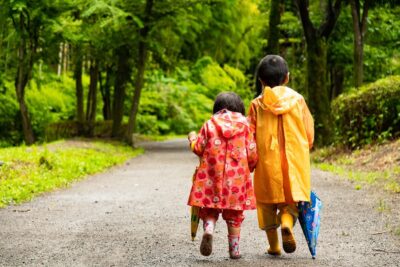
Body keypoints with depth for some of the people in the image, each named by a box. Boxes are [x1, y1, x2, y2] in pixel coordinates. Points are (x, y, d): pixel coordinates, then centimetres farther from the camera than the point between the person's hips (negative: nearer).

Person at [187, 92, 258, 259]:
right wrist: (250, 167, 22)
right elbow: (252, 153, 2)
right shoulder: (244, 126, 4)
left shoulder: (209, 124, 3)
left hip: (212, 176, 0)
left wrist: (192, 139, 24)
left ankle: (208, 229, -21)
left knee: (210, 209, 9)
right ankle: (234, 248, 10)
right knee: (234, 214, 10)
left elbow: (199, 149, 2)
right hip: (237, 177, 0)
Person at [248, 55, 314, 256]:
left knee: (267, 201, 13)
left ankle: (273, 245, 13)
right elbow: (309, 133, 3)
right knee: (291, 199, 10)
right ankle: (287, 223, -21)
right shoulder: (297, 99, 0)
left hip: (267, 160, 0)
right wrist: (304, 150, 20)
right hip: (293, 159, 0)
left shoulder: (257, 104, -2)